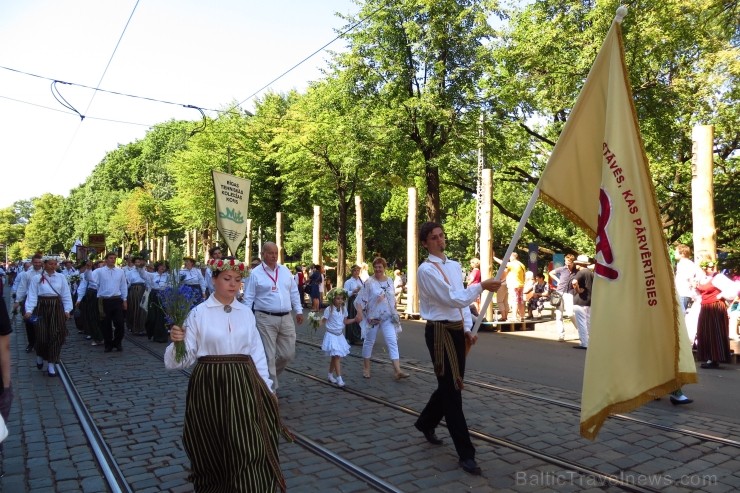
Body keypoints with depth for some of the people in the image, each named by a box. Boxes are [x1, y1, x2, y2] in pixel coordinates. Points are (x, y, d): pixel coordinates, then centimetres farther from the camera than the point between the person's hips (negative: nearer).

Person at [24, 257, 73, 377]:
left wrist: (67, 310, -1)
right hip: (42, 308, -1)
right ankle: (40, 356, 33)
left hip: (57, 308, 1)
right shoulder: (37, 278, -1)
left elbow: (66, 295, 4)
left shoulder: (61, 277, 3)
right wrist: (29, 310, -13)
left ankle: (51, 364, 10)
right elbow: (32, 295, -4)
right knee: (41, 335, 1)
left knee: (56, 336, 0)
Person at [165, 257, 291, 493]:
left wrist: (266, 386, 9)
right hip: (210, 385, -2)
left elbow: (257, 351, 10)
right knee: (212, 448, 10)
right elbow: (186, 357, -5)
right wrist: (177, 341, -26)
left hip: (243, 383, 2)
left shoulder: (246, 312, 6)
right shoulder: (199, 313, -4)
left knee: (248, 446, -1)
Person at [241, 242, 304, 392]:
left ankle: (269, 375, 33)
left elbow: (294, 292, 16)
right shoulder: (255, 273, -3)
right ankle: (271, 388, 12)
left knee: (288, 354, 8)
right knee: (269, 356, 0)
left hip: (286, 318, 5)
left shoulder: (285, 271, 11)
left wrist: (299, 310, 12)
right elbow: (248, 298, -3)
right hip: (265, 319, -5)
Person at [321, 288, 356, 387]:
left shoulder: (343, 309, 2)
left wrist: (355, 319, 8)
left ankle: (330, 375, 31)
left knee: (334, 357, 14)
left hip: (340, 335, 6)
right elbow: (323, 321, -14)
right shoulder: (329, 310, -15)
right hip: (331, 335, -6)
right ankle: (339, 378, -7)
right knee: (337, 356, -11)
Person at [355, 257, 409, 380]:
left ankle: (397, 370, -9)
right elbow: (361, 299, -12)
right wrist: (359, 312, -23)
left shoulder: (389, 281, 6)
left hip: (388, 317, 4)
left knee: (392, 342, -6)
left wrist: (395, 312, 16)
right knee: (369, 341, 9)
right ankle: (366, 368, 25)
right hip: (372, 317, -3)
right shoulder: (369, 282, -9)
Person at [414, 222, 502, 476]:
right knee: (452, 390, -4)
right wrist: (482, 286, -16)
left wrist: (467, 328, 4)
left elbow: (462, 300, 15)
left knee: (451, 386, 18)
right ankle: (466, 454, 4)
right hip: (440, 332, -8)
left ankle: (426, 423, 42)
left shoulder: (455, 266, 13)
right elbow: (453, 299, -20)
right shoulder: (426, 270, -13)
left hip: (457, 330, 8)